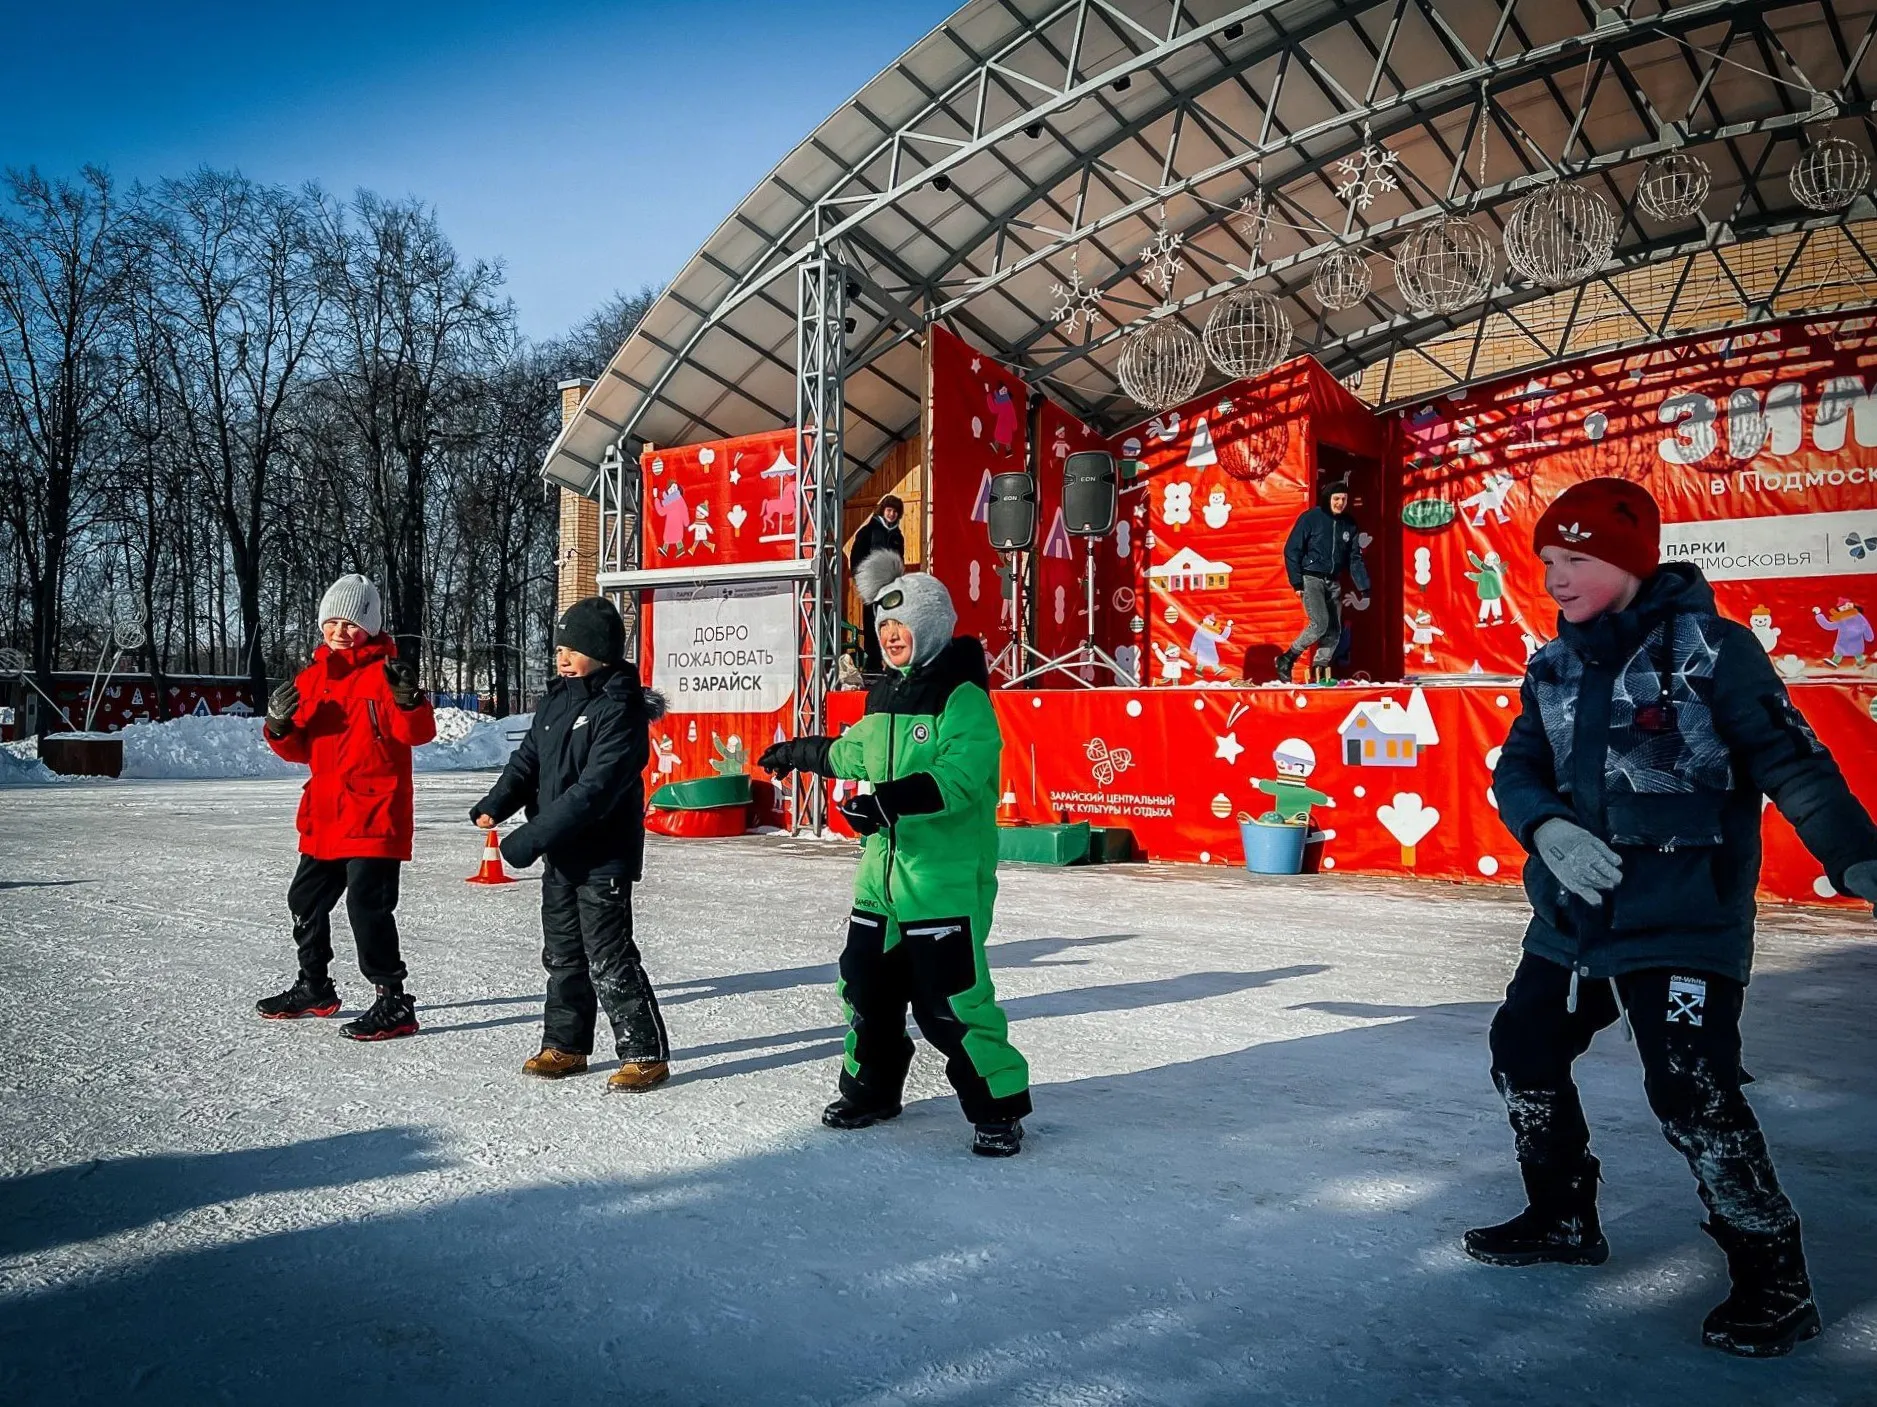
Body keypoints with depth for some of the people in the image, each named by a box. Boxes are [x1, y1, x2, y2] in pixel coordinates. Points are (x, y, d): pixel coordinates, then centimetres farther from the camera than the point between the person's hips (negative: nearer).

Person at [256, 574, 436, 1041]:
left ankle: (394, 1005, -5)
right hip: (324, 817, 9)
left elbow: (418, 733, -20)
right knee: (306, 900, 20)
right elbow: (300, 749, 16)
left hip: (375, 816, -9)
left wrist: (408, 699, -39)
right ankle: (314, 989, 40)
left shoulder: (384, 672, -9)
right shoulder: (312, 677, 12)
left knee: (367, 904, -14)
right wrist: (280, 726, -4)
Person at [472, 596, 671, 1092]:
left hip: (604, 856, -9)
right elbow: (528, 759, 10)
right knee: (562, 955, 17)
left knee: (609, 960, -4)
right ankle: (565, 1045, 31)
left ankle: (645, 1053, 6)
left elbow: (595, 787, -25)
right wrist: (496, 804, -10)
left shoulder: (620, 708, -18)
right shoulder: (557, 701, 9)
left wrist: (533, 837, -27)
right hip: (561, 854, 9)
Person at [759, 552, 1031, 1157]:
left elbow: (959, 779, -26)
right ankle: (870, 1090, 34)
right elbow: (857, 753, 33)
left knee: (951, 999, -9)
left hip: (947, 878, -8)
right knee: (867, 983, 15)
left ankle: (999, 1108, 6)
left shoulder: (964, 697, -12)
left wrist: (890, 799, -35)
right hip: (882, 872, 9)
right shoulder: (885, 696, 15)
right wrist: (801, 753, 44)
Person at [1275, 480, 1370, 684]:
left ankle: (1320, 673, 6)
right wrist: (1297, 582, -11)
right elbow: (1292, 550, -5)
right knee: (1320, 623, -20)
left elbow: (1355, 558, 13)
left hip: (1333, 583, 6)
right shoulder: (1310, 518, -5)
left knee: (1334, 630, -1)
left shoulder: (1349, 525, 10)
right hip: (1311, 579, -6)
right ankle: (1287, 659, -5)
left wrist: (1364, 589, 5)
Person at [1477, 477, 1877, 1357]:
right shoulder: (1555, 668, 9)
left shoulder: (1710, 649, -11)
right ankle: (1563, 1218, 36)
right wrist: (1546, 826, -17)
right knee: (1522, 1055, 15)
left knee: (1694, 1100, -13)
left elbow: (1791, 764, -15)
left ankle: (1774, 1281, 9)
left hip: (1682, 927, -7)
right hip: (1572, 921, 8)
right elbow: (1517, 770, 4)